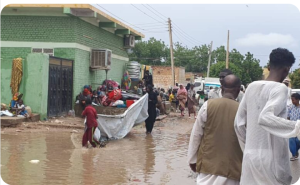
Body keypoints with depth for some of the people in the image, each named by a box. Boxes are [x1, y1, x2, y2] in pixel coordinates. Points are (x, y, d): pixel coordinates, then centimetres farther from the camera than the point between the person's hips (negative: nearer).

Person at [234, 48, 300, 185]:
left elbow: (239, 123, 11)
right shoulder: (280, 88, -11)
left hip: (250, 156, 6)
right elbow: (265, 118, -26)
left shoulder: (252, 87, 9)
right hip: (271, 158, -6)